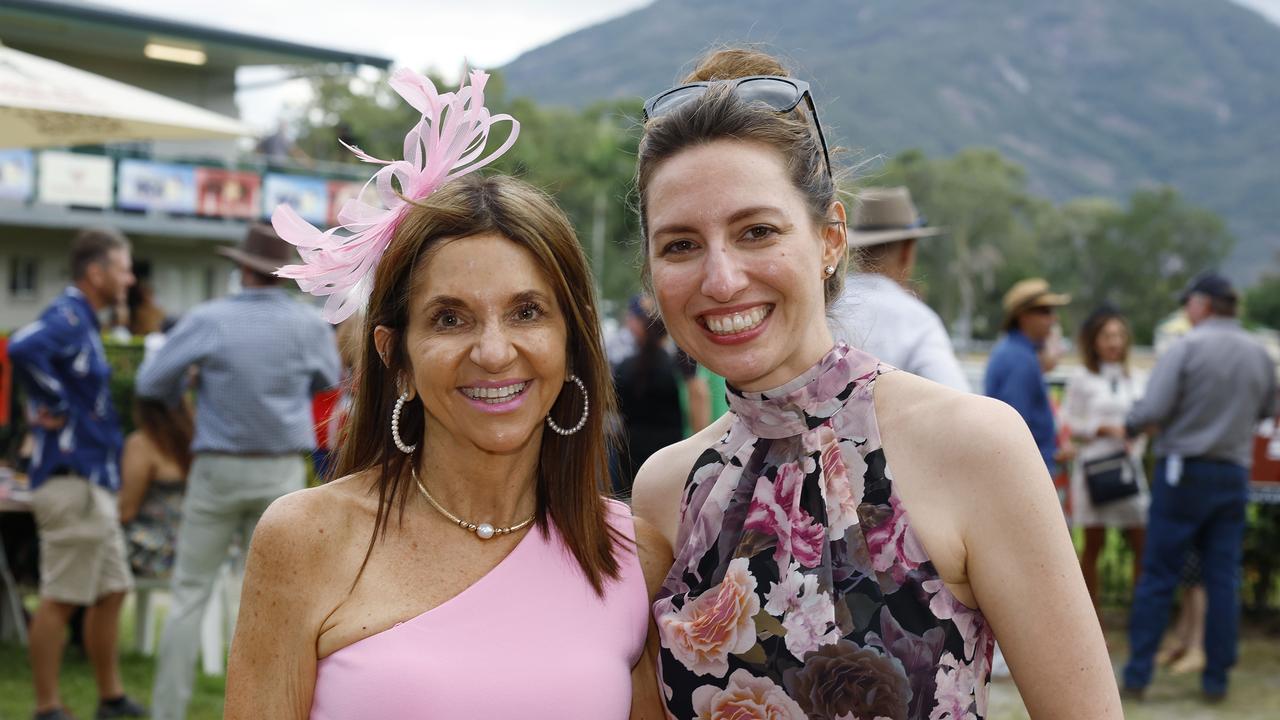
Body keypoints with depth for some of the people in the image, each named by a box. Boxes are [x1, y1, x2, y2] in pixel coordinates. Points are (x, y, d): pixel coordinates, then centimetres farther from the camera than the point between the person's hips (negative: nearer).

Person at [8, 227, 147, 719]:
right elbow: (23, 348, -33)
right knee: (61, 598, -4)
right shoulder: (67, 317, -14)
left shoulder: (82, 322, 16)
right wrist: (55, 408, -23)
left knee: (112, 590, 15)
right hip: (71, 479, -10)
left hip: (93, 480, 10)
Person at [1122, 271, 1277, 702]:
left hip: (1184, 472, -4)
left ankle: (1137, 675, 3)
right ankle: (1216, 678, 10)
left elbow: (1152, 409, -17)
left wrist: (1130, 426, 3)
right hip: (1233, 476, 4)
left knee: (1158, 577, 2)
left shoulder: (1186, 348, -11)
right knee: (1223, 580, 8)